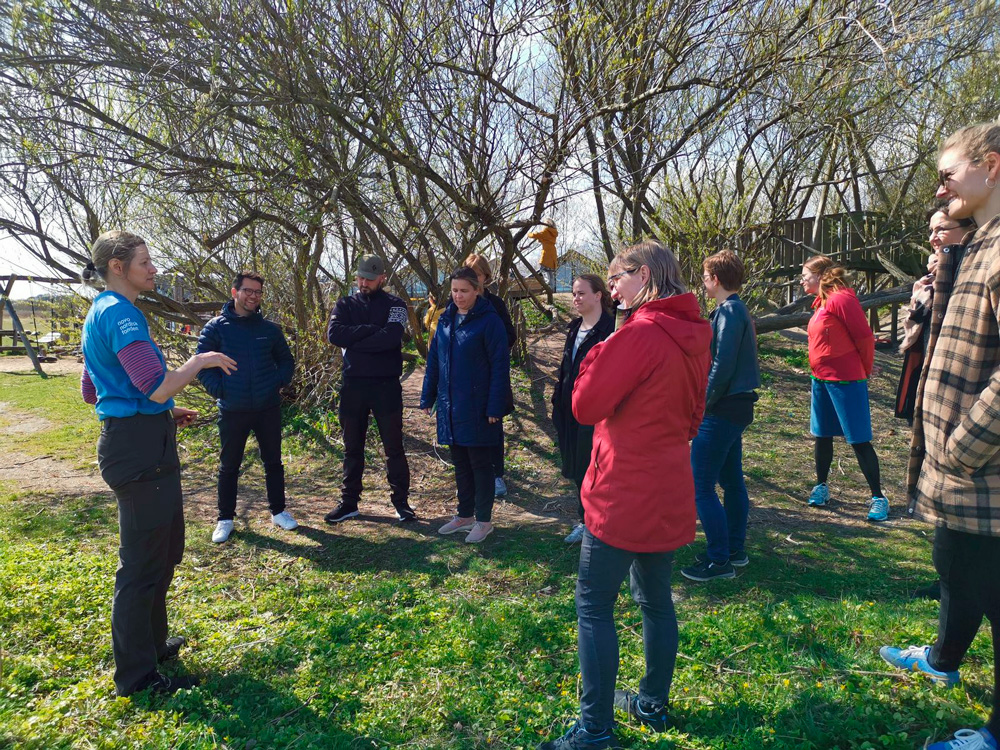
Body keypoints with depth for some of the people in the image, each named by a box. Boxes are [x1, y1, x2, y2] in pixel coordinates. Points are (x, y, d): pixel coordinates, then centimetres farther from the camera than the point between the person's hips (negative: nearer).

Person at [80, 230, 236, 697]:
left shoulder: (101, 312, 15)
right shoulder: (120, 313, -17)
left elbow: (92, 392, 20)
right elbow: (158, 387, -27)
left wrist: (163, 414, 18)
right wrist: (201, 361, -10)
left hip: (136, 443, 11)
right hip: (140, 449, -11)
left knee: (165, 550, 22)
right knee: (143, 561, 2)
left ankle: (150, 643, 39)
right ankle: (137, 676, 17)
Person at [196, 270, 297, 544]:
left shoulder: (269, 329, 5)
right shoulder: (216, 327, -3)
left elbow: (286, 361, 16)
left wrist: (280, 383, 1)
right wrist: (219, 390, -10)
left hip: (268, 408, 2)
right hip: (232, 411, -2)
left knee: (273, 462, 12)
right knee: (229, 466, 9)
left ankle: (278, 511, 26)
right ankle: (225, 518, 23)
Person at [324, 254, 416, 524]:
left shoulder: (395, 305, 0)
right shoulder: (345, 305, 9)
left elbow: (391, 337, -19)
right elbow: (333, 334, -10)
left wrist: (354, 342, -12)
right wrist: (370, 330, -16)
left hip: (386, 385, -3)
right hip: (352, 385, 3)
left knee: (394, 447, 4)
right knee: (352, 448, 12)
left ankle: (401, 501, 16)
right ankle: (349, 502, 24)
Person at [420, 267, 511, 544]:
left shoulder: (489, 321, -10)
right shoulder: (446, 319, 9)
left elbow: (500, 365, -13)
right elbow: (433, 360, 13)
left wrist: (495, 406, -17)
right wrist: (427, 397, 10)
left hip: (477, 406, -6)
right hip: (450, 405, 6)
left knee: (480, 463, 4)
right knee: (460, 462, 15)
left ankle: (484, 520, 18)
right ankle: (465, 515, 29)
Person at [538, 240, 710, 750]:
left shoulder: (640, 333, -20)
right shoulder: (693, 335, 8)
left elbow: (585, 406, -16)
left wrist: (598, 352, -5)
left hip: (624, 496, -9)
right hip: (668, 492, 9)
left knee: (594, 606, 2)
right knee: (655, 599, 20)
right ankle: (653, 704, 35)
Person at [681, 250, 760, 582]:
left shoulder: (728, 311, -16)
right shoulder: (739, 309, 15)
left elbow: (722, 366, -22)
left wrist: (704, 403, -13)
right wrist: (708, 400, 14)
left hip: (721, 410, -11)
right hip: (737, 406, 11)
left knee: (701, 486, -5)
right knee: (731, 480, 17)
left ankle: (719, 560, 2)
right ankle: (735, 549, 28)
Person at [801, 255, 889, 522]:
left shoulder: (842, 298, -16)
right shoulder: (821, 302, 11)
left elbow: (864, 337, -15)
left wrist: (865, 371, -3)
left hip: (845, 382, -9)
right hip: (821, 380, 9)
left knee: (858, 440, -2)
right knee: (822, 436, 14)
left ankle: (878, 497, 9)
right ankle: (821, 487, 27)